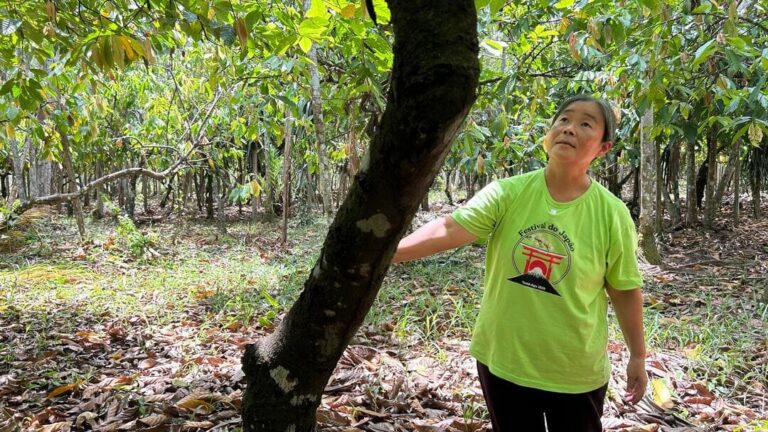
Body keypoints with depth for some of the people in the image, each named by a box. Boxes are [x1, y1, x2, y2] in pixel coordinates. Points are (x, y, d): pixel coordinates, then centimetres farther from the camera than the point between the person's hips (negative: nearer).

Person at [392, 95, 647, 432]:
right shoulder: (508, 193, -11)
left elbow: (625, 290, -1)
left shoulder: (612, 214, -10)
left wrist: (638, 356, 6)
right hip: (503, 361, 1)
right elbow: (448, 229, -22)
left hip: (575, 372, -1)